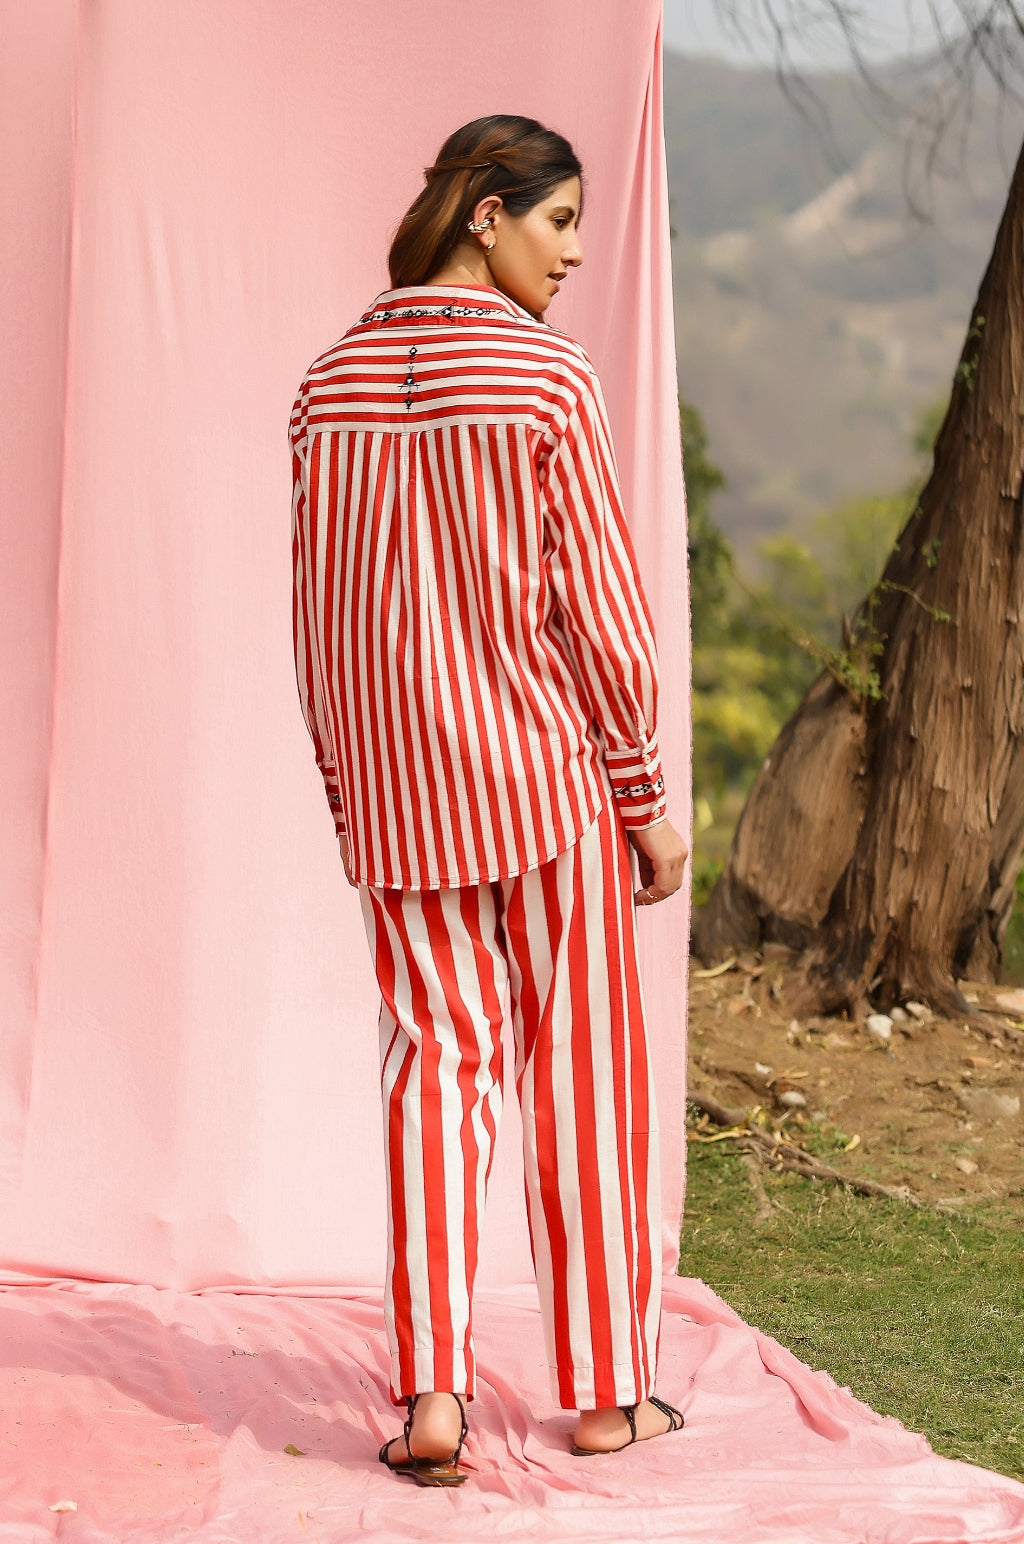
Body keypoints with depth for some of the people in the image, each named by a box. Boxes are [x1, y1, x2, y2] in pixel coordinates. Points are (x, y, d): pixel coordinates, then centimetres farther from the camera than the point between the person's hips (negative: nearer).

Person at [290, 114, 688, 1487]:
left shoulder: (331, 385, 3)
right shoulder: (549, 377, -13)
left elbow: (320, 617, 7)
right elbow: (599, 601, -12)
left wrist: (347, 800, 15)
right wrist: (649, 794, -3)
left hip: (398, 781, 4)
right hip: (549, 767, -4)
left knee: (435, 1063, 7)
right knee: (582, 1071, 7)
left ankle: (431, 1390, -5)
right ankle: (606, 1391, 16)